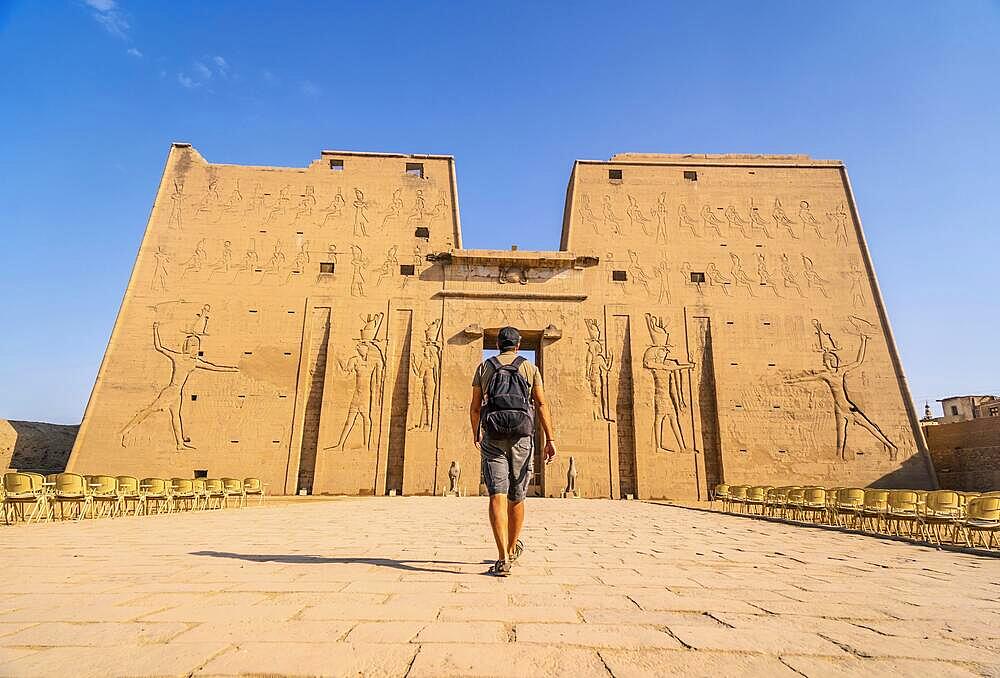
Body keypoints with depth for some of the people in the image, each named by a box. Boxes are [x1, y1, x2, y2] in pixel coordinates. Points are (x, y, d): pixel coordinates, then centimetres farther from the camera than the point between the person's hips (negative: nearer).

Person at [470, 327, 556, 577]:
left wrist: (476, 434, 27)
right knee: (516, 497, 14)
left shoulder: (484, 367, 12)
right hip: (522, 437, 1)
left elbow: (475, 407, 12)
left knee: (497, 496, -6)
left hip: (493, 436, 0)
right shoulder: (530, 368, 10)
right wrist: (550, 439, -2)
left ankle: (503, 558, -16)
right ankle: (512, 550, 31)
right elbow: (542, 404, 0)